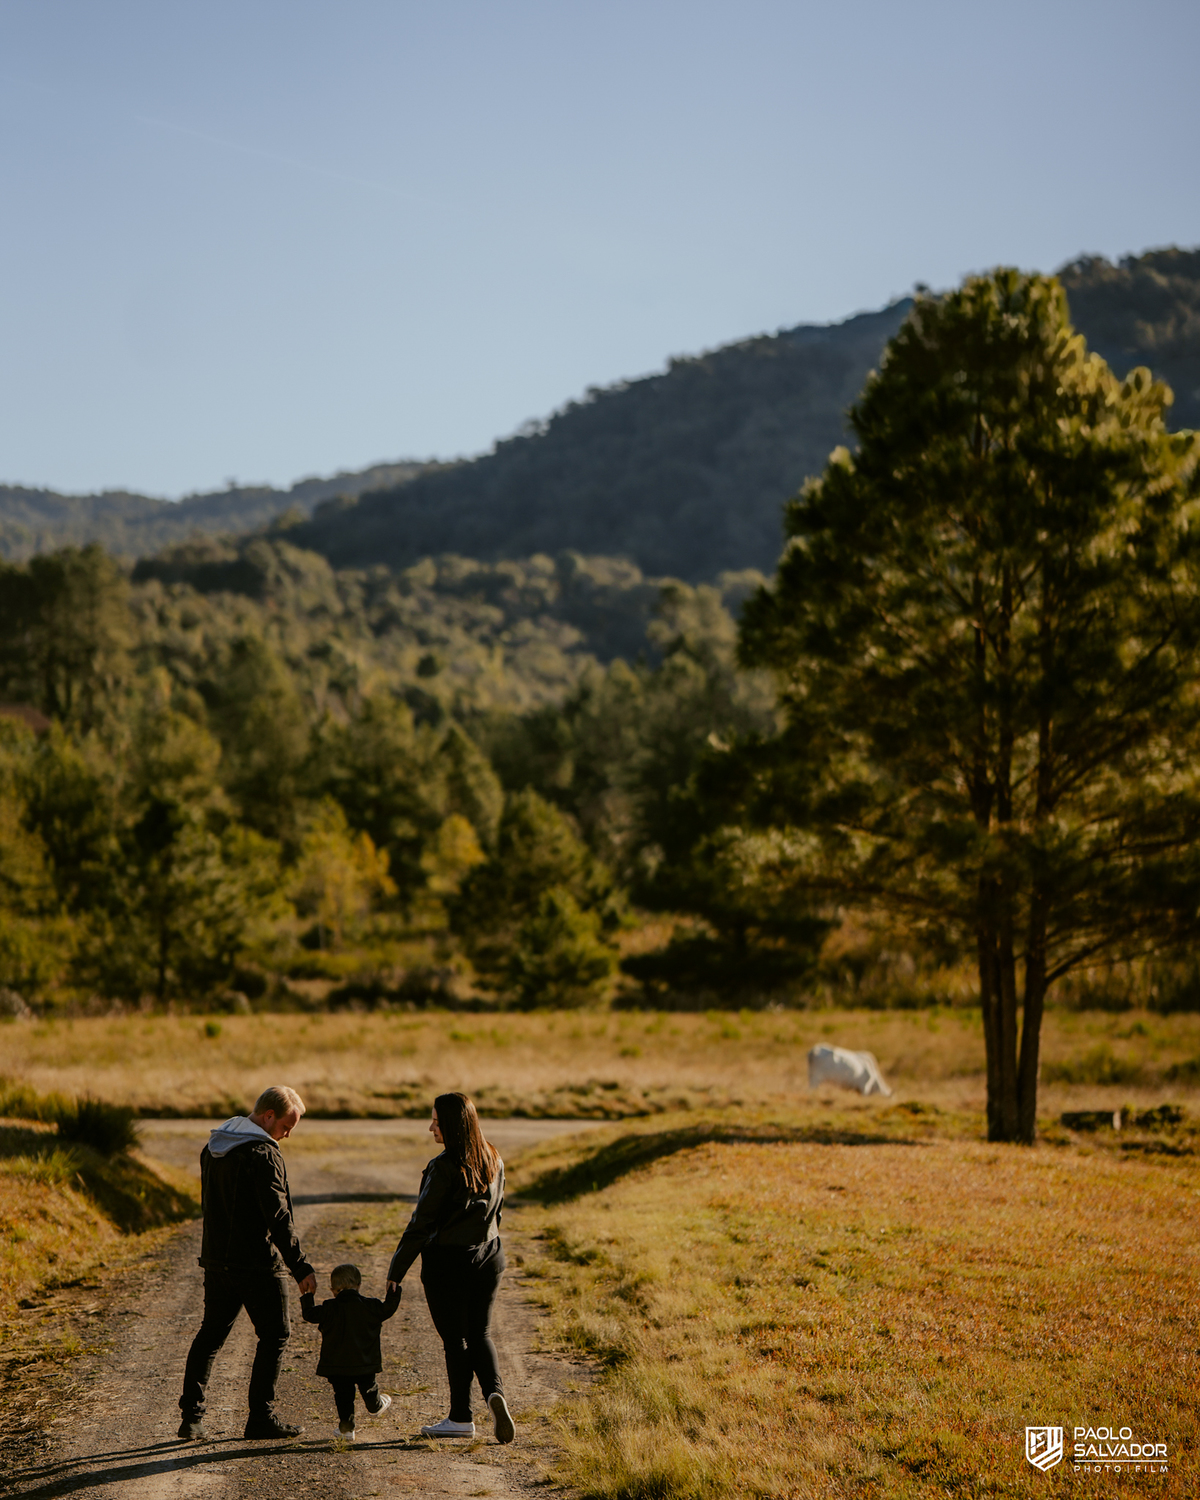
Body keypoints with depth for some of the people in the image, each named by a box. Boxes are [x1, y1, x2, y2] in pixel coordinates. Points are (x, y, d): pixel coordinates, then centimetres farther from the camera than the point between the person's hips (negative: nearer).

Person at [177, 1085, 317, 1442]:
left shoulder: (213, 1148, 11)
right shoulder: (263, 1155, -17)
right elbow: (278, 1218, -21)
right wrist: (301, 1267, -19)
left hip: (216, 1261, 8)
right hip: (257, 1264, -8)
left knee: (210, 1334, 14)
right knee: (274, 1335, 4)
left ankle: (191, 1415, 10)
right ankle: (261, 1416, 4)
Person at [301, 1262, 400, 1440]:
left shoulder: (330, 1308, -10)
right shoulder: (370, 1306, -6)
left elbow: (310, 1315, -1)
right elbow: (387, 1310, 4)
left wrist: (307, 1297, 14)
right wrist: (393, 1293, 16)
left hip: (337, 1365, -2)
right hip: (365, 1364, 2)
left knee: (343, 1394, 6)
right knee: (368, 1387, 24)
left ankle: (346, 1426, 2)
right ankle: (376, 1406, 49)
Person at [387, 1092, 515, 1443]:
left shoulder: (445, 1167, -18)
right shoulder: (493, 1161, 3)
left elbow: (421, 1222, -15)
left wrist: (396, 1269, -9)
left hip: (447, 1262, -6)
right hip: (488, 1257, 6)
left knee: (455, 1339, 7)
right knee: (479, 1334, 16)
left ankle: (460, 1417, 13)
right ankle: (494, 1390, -9)